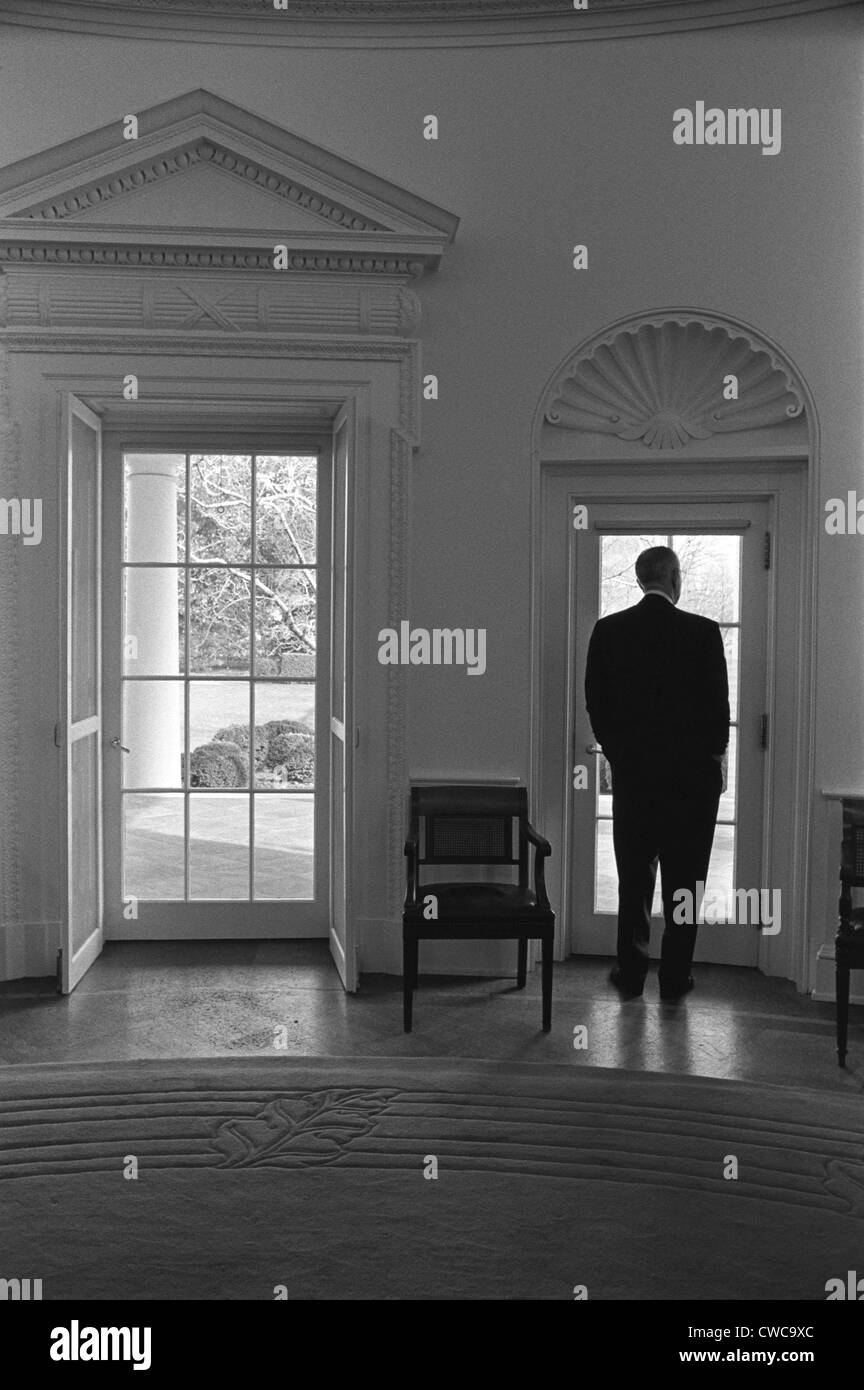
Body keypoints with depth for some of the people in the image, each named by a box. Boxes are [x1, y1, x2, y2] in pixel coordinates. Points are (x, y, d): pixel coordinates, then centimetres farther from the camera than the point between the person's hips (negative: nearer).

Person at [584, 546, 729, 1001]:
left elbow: (596, 703, 3)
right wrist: (711, 753, 12)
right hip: (693, 775, -2)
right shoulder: (703, 632, -9)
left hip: (631, 773, 2)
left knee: (634, 877, 12)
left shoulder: (608, 630, -2)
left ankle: (631, 974, 16)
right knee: (684, 878, 7)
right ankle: (674, 978, 13)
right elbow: (718, 703, -4)